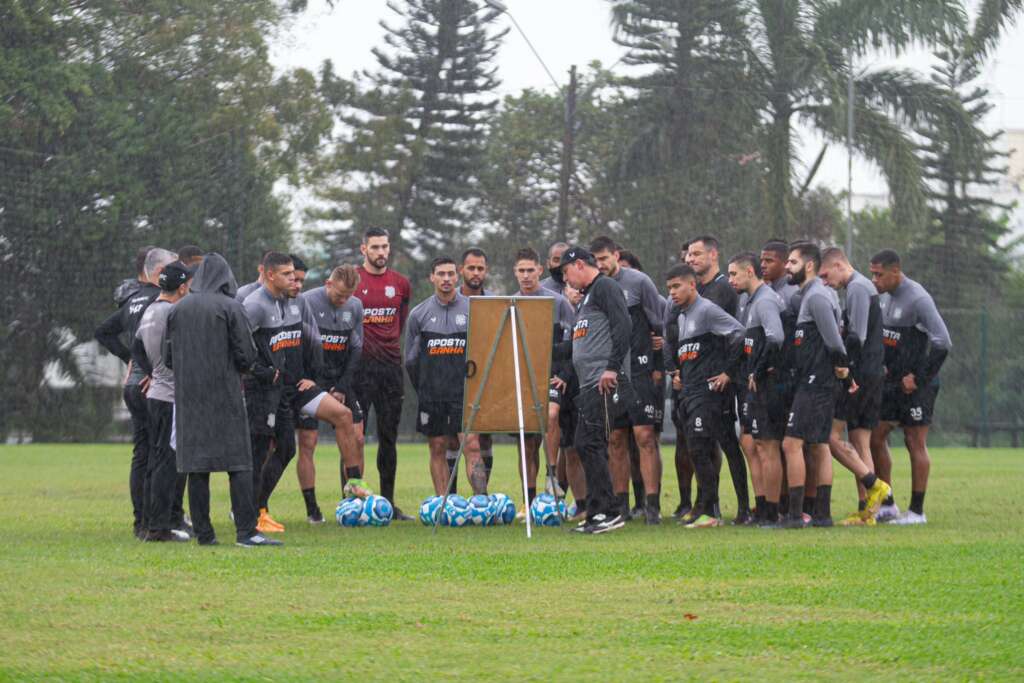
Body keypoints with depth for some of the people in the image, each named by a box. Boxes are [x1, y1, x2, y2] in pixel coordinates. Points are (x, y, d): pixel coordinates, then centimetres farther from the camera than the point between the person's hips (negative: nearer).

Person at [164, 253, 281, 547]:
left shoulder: (177, 309, 6)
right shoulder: (231, 308, -6)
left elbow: (168, 358, 8)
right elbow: (247, 356, -8)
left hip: (189, 398, 4)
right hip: (225, 396, -4)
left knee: (196, 466, 6)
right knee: (239, 463, -3)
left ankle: (204, 533, 5)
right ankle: (246, 530, -11)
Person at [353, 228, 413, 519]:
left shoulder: (400, 284, 11)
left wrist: (392, 348, 14)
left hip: (391, 364, 4)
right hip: (360, 364, -4)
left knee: (389, 436, 8)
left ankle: (388, 502, 14)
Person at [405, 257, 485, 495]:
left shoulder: (472, 310, 3)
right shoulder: (419, 314, 6)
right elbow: (411, 359, 11)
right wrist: (424, 390, 11)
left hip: (465, 393, -2)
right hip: (432, 394, 2)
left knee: (472, 446, -11)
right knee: (438, 450, 5)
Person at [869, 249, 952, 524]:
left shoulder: (918, 300, -18)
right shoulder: (884, 297, 9)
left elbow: (943, 343, -23)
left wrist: (919, 378, -19)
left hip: (916, 385, -8)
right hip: (891, 382, 8)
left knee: (915, 444, -2)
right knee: (875, 438, 7)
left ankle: (917, 511, 4)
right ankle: (887, 506, 15)